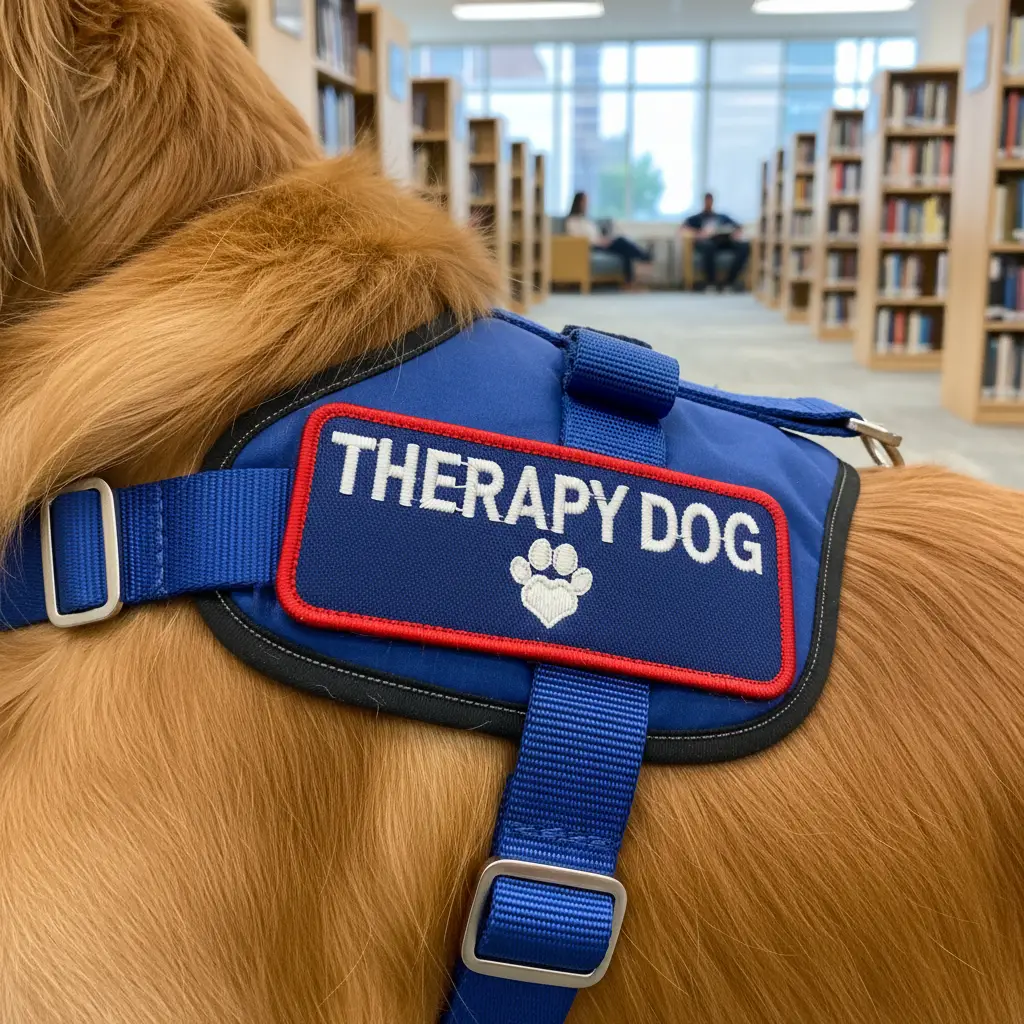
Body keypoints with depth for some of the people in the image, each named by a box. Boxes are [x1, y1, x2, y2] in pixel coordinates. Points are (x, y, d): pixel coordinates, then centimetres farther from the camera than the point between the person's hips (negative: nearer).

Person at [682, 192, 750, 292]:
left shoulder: (723, 216, 39)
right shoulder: (697, 217, 29)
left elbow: (738, 227, 28)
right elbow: (684, 225, 10)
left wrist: (736, 232, 2)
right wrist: (697, 232, -11)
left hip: (725, 239, 3)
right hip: (709, 240, -3)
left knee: (745, 246, -30)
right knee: (708, 247, -43)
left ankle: (729, 282, -30)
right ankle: (710, 282, -29)